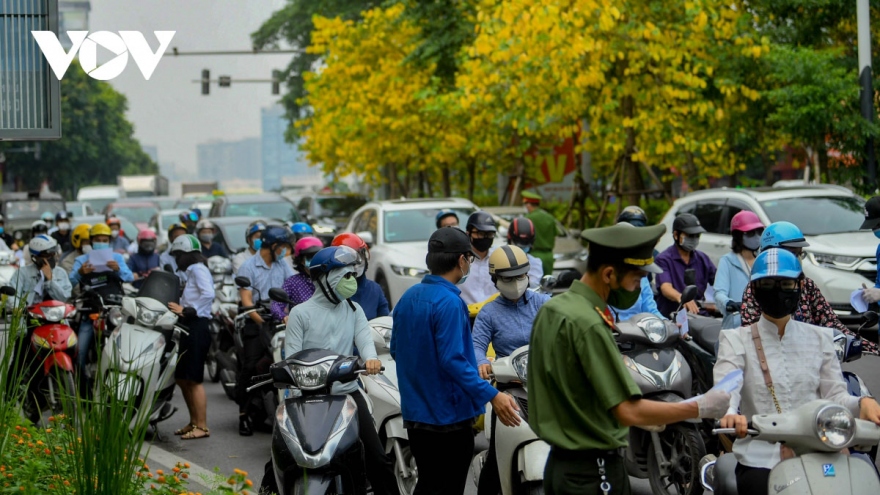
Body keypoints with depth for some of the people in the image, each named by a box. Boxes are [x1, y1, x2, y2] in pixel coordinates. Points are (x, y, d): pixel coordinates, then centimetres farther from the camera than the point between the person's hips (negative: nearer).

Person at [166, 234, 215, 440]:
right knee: (182, 378, 14)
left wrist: (187, 310, -20)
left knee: (194, 379, -9)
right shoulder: (192, 271, 23)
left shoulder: (197, 269, -8)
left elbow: (208, 294, -24)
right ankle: (194, 422, 22)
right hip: (190, 326, 11)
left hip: (198, 326, -11)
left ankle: (202, 426, -5)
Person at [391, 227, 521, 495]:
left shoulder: (408, 297, 7)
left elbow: (396, 350, 16)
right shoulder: (449, 302, -19)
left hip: (415, 413, 8)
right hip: (448, 416, -8)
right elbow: (453, 360, -27)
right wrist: (492, 396, -28)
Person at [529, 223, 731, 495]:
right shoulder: (589, 325, -22)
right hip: (593, 471, -10)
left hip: (558, 462, 10)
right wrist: (700, 408, -18)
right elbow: (629, 411, -25)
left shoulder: (550, 308, 8)